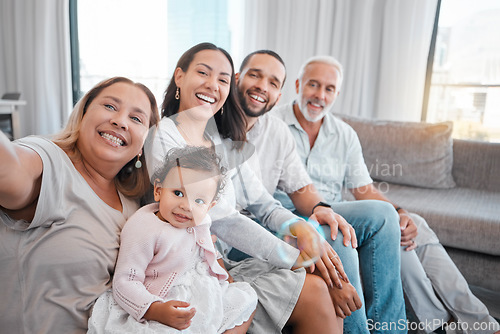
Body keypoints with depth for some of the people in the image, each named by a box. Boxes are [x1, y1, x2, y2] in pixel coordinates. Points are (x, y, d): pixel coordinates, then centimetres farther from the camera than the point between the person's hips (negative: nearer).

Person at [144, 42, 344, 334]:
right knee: (313, 292, -18)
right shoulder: (161, 139, -11)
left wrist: (300, 226, -14)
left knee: (330, 288, -9)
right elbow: (217, 217, -19)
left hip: (233, 258, 6)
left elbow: (261, 203, 9)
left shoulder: (225, 143, 11)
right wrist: (293, 257, -18)